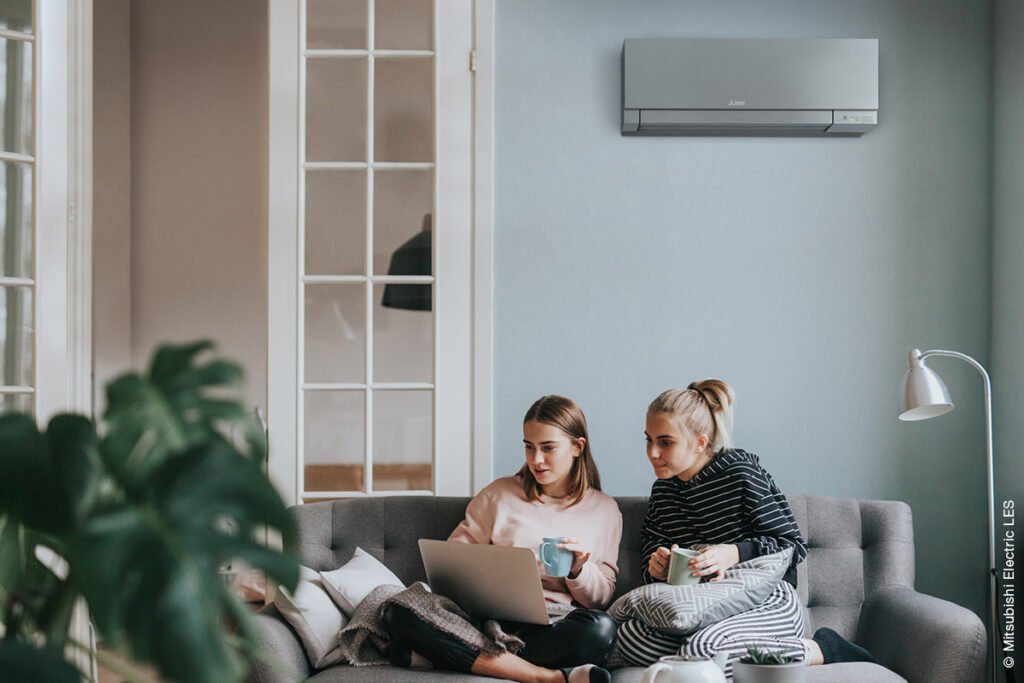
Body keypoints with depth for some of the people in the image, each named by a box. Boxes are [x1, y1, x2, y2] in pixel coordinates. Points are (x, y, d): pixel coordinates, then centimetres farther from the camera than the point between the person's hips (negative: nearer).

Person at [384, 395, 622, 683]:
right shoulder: (499, 494, 16)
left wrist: (579, 570, -8)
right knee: (399, 612, -29)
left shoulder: (604, 510, 15)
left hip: (553, 627, -1)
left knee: (601, 628, -37)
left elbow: (602, 598, 14)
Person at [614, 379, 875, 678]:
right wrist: (656, 569, -10)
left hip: (768, 600, -6)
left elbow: (793, 546, -7)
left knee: (700, 650, -37)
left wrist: (734, 553, -23)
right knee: (628, 637, -24)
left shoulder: (740, 472, -8)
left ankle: (819, 650, -12)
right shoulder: (663, 490, 11)